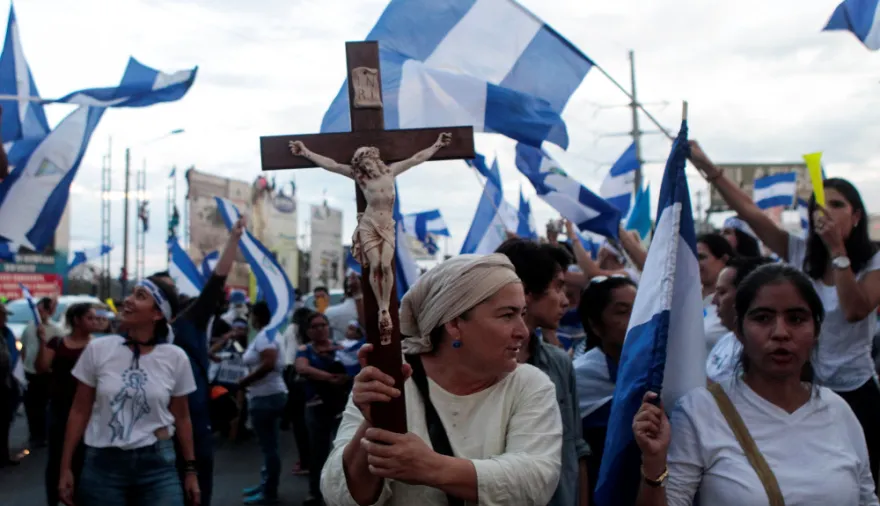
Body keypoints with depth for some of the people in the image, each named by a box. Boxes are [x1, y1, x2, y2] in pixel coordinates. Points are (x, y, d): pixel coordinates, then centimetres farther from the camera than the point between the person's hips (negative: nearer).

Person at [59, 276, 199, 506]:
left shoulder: (175, 358, -3)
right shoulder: (98, 349, -3)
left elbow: (182, 418, 6)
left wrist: (191, 470, 8)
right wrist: (66, 468, 2)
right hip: (103, 463, 0)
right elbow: (80, 411, 3)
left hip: (158, 464, 0)